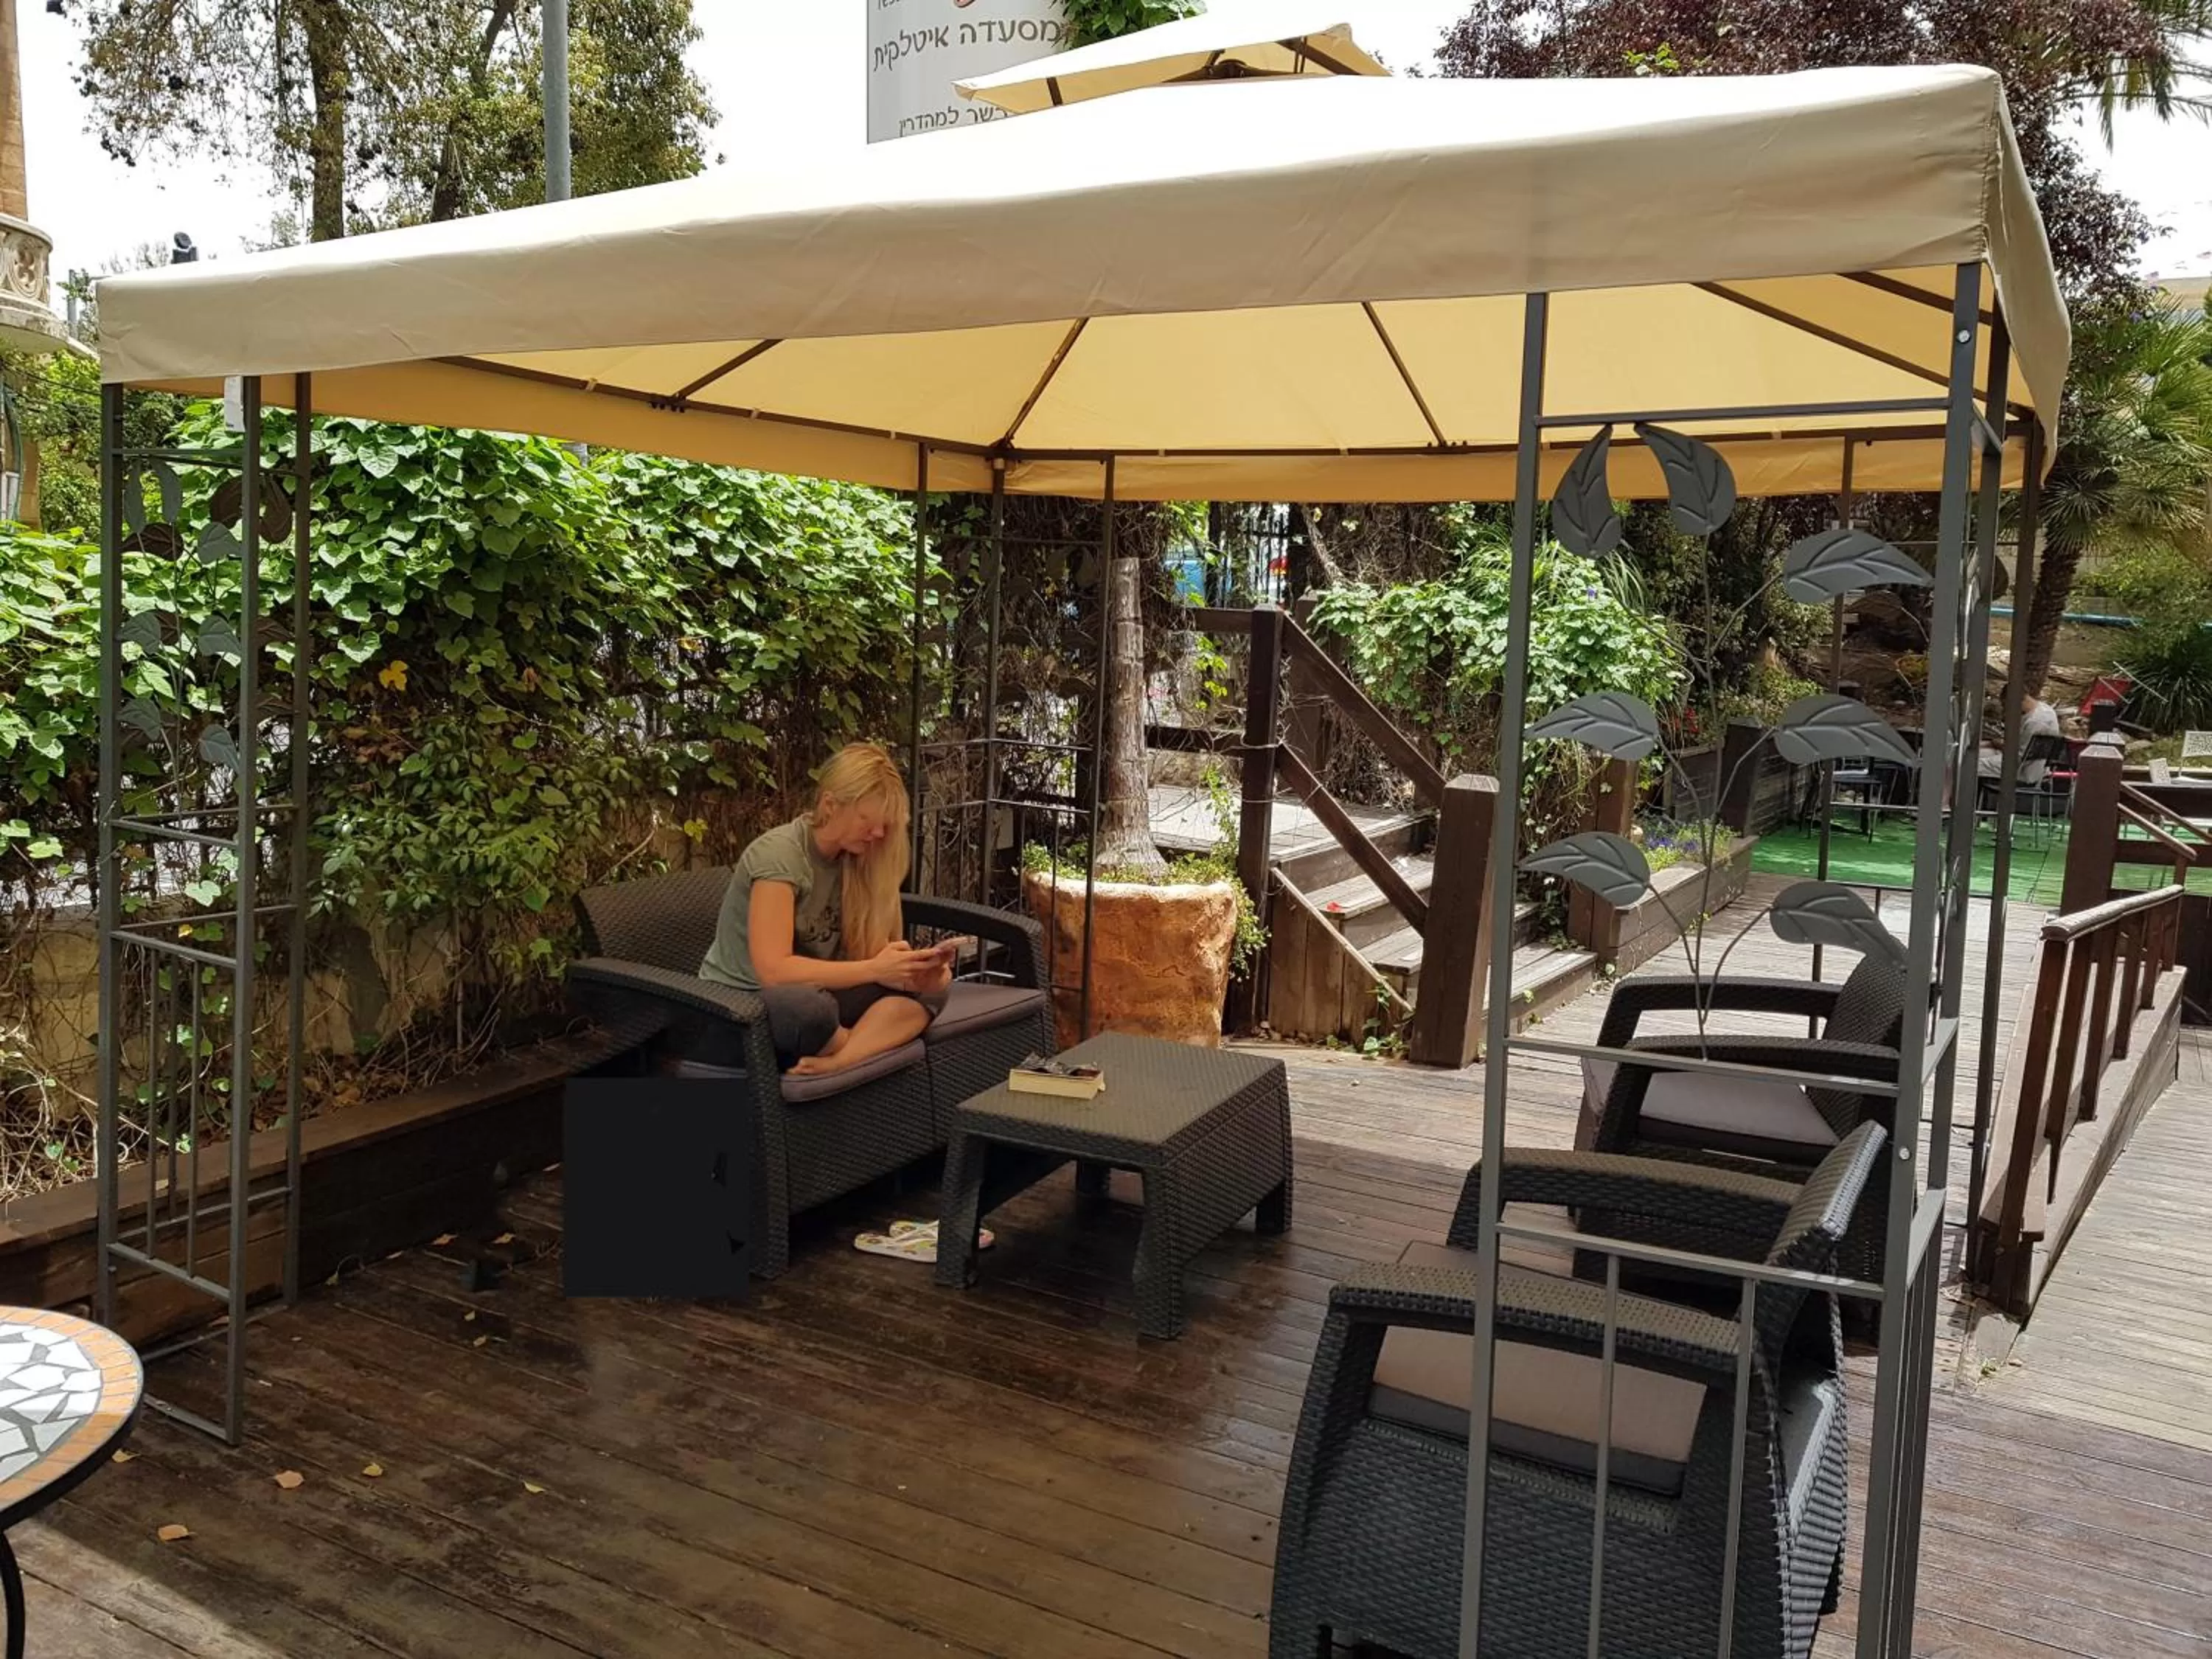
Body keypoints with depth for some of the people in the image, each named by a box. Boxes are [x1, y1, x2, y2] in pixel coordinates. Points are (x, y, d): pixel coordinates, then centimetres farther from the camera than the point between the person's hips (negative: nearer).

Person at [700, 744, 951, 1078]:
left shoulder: (854, 856, 1)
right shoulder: (778, 854, -21)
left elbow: (862, 950, 2)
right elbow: (773, 970, -29)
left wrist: (915, 970, -19)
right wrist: (875, 969, -28)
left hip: (809, 997, 8)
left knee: (932, 986, -13)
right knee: (809, 1007, -42)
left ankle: (838, 1061, -33)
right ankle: (870, 1046, -12)